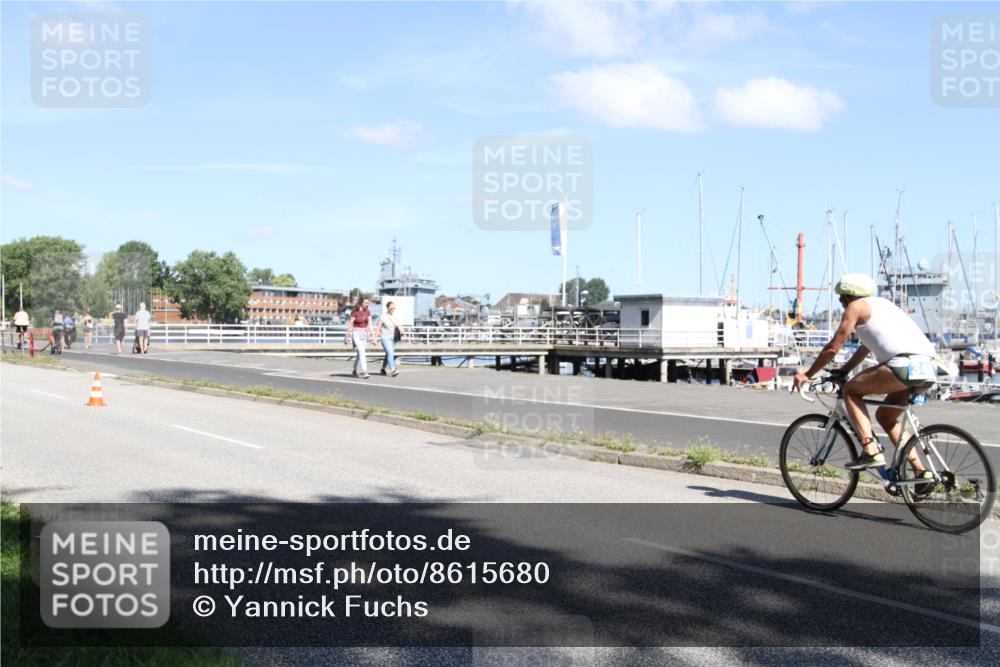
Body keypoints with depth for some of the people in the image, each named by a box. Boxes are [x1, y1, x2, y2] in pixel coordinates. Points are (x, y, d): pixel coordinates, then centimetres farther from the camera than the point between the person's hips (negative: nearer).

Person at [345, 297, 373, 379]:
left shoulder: (368, 312, 5)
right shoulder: (355, 312, -10)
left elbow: (369, 324, 4)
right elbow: (350, 325, -6)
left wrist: (371, 334, -5)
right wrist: (347, 336, -4)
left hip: (364, 334, 6)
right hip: (356, 334, -6)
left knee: (360, 353, 11)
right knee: (361, 352, -18)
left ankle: (355, 371, 26)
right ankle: (363, 372, -23)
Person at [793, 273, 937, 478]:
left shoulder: (856, 306, 7)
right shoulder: (882, 303, 31)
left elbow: (832, 348, 6)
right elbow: (867, 347, 40)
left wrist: (806, 375, 16)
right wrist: (842, 372, 45)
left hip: (905, 365, -9)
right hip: (929, 368, 9)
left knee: (850, 390, 7)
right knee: (885, 416, 23)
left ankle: (872, 451, -6)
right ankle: (921, 472, 16)